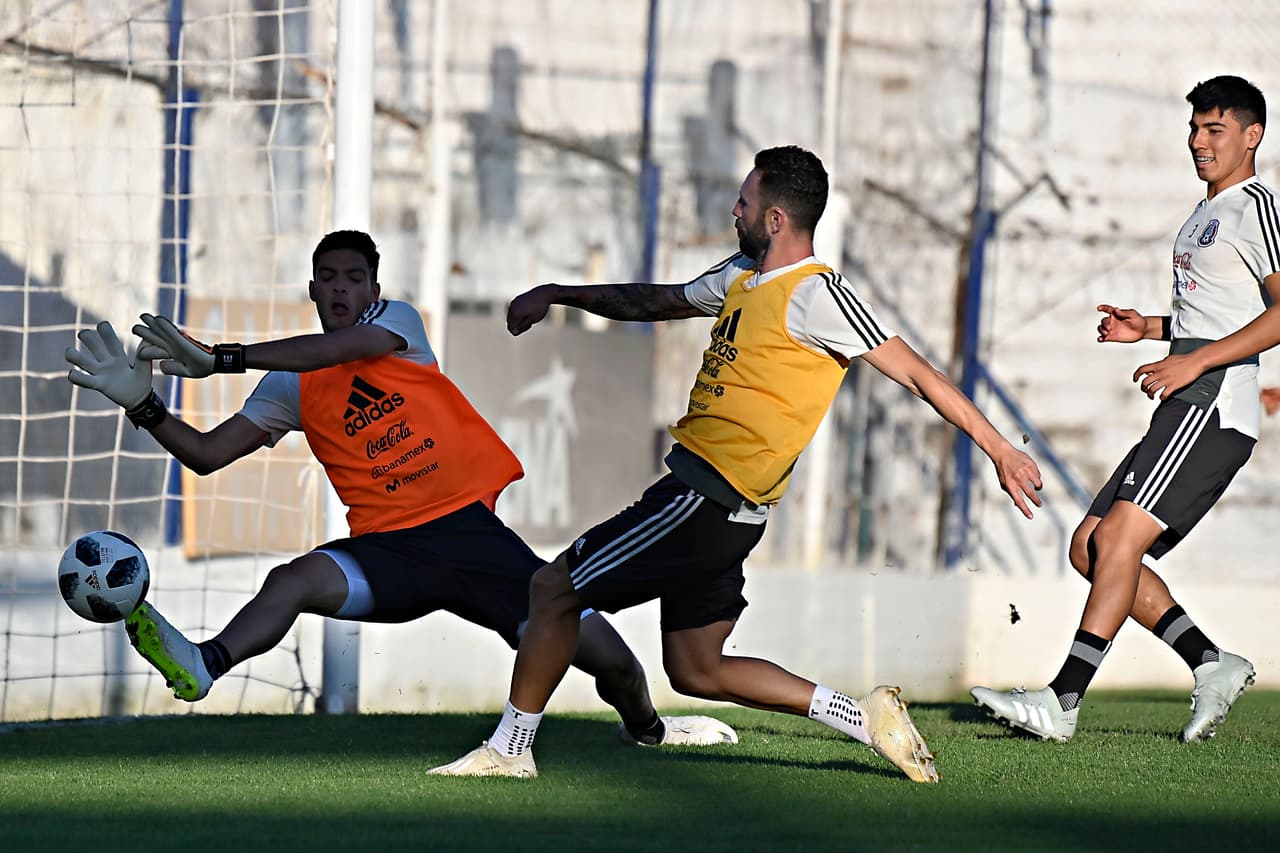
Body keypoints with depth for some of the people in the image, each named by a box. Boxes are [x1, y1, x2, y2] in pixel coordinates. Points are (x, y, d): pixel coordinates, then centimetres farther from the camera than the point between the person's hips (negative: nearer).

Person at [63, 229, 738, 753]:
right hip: (389, 550, 1)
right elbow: (208, 454, 8)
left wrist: (219, 360, -26)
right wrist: (142, 405, -9)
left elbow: (340, 349, -20)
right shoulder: (293, 388, 9)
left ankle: (646, 727, 25)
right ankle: (203, 667, -56)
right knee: (294, 579, -33)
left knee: (607, 657, -7)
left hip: (470, 531, -1)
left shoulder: (399, 323, 1)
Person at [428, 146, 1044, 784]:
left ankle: (509, 748, 5)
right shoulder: (742, 276, 15)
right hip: (711, 504, 9)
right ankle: (864, 717, 8)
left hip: (706, 497, -9)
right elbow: (657, 302, 32)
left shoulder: (814, 295, -13)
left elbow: (917, 373, -12)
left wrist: (999, 449, -13)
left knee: (553, 587, -2)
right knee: (697, 672, 11)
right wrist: (556, 295, 35)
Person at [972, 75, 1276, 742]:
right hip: (1184, 413, 11)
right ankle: (1212, 664, 6)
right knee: (1090, 547, 5)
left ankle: (1062, 700, -25)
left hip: (1214, 408, -11)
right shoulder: (1207, 213, 24)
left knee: (1119, 537, -20)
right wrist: (1149, 328, 17)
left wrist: (1194, 361, -19)